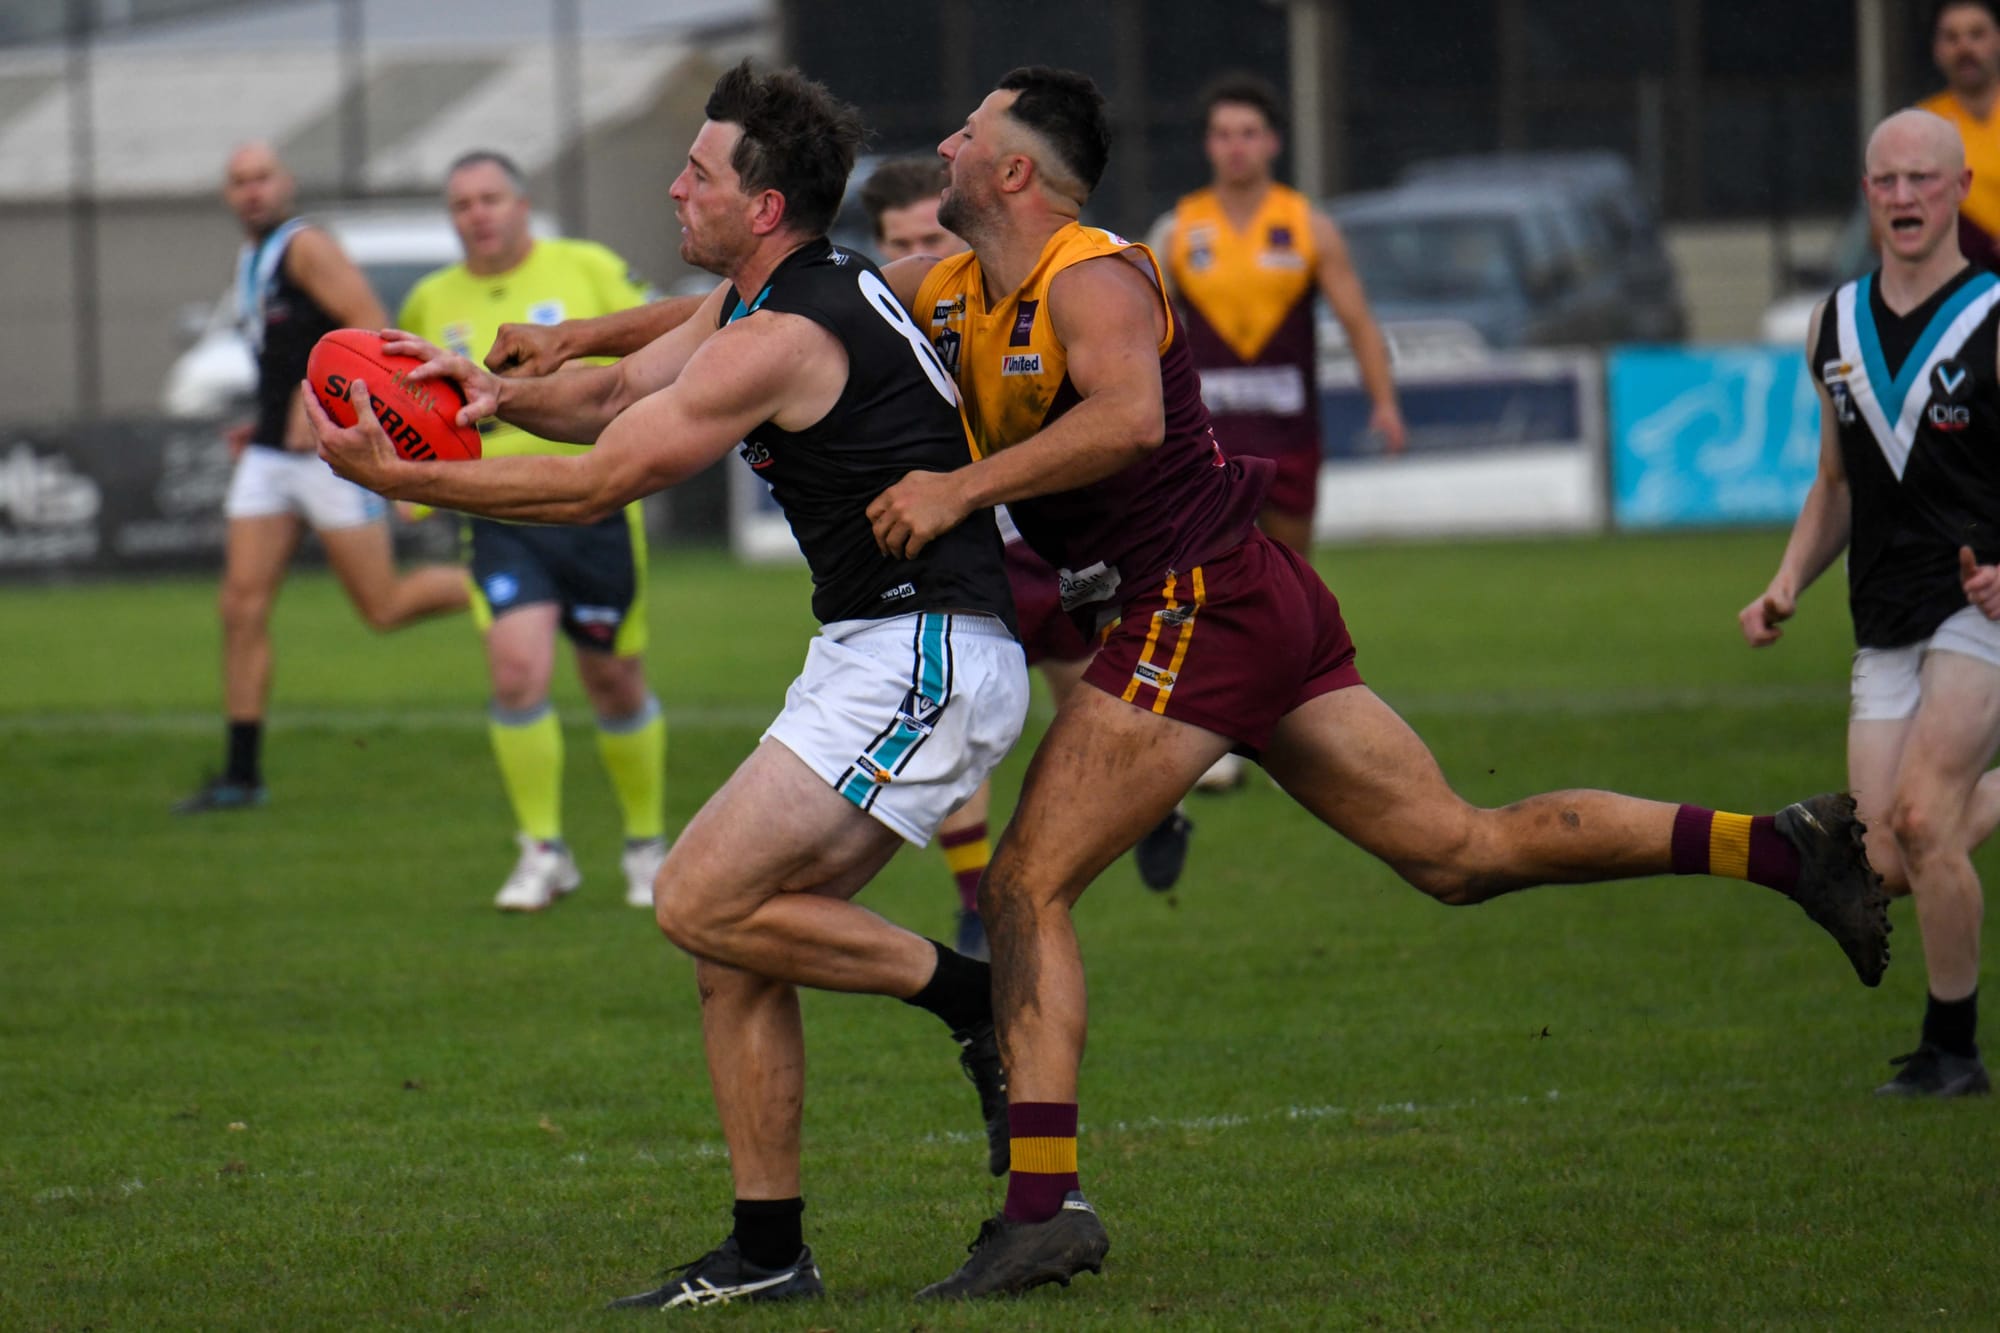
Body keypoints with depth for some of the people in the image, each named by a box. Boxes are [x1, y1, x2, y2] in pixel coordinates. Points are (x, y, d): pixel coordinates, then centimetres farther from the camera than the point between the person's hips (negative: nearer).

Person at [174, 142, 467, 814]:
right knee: (242, 606, -1)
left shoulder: (306, 248, -10)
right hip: (270, 456, 8)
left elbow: (371, 327, -19)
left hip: (332, 452, -8)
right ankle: (241, 775, 2)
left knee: (383, 607, -3)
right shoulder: (249, 261, 17)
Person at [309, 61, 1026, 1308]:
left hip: (927, 664, -10)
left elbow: (597, 485, -15)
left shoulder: (784, 339, -18)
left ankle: (980, 1000, -4)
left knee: (704, 903, -15)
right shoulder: (758, 300, 13)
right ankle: (769, 1252, 8)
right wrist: (508, 392, -5)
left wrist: (396, 475, -11)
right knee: (733, 939, 6)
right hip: (877, 659, 10)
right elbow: (619, 393, 17)